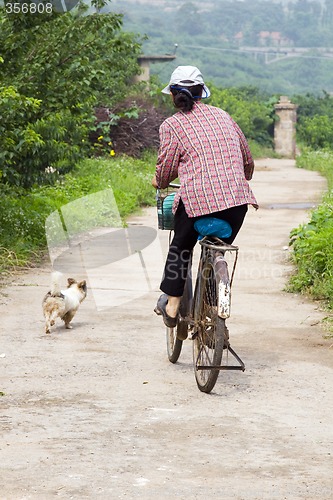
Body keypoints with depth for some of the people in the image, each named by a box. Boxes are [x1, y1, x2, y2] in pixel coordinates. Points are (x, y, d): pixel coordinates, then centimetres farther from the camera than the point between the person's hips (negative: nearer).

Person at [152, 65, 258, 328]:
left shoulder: (172, 125, 3)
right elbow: (248, 159, 22)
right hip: (237, 197, 3)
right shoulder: (223, 116, 17)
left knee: (180, 247, 21)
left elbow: (166, 168, 2)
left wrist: (159, 182, 26)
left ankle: (171, 304, 21)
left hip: (197, 197, -3)